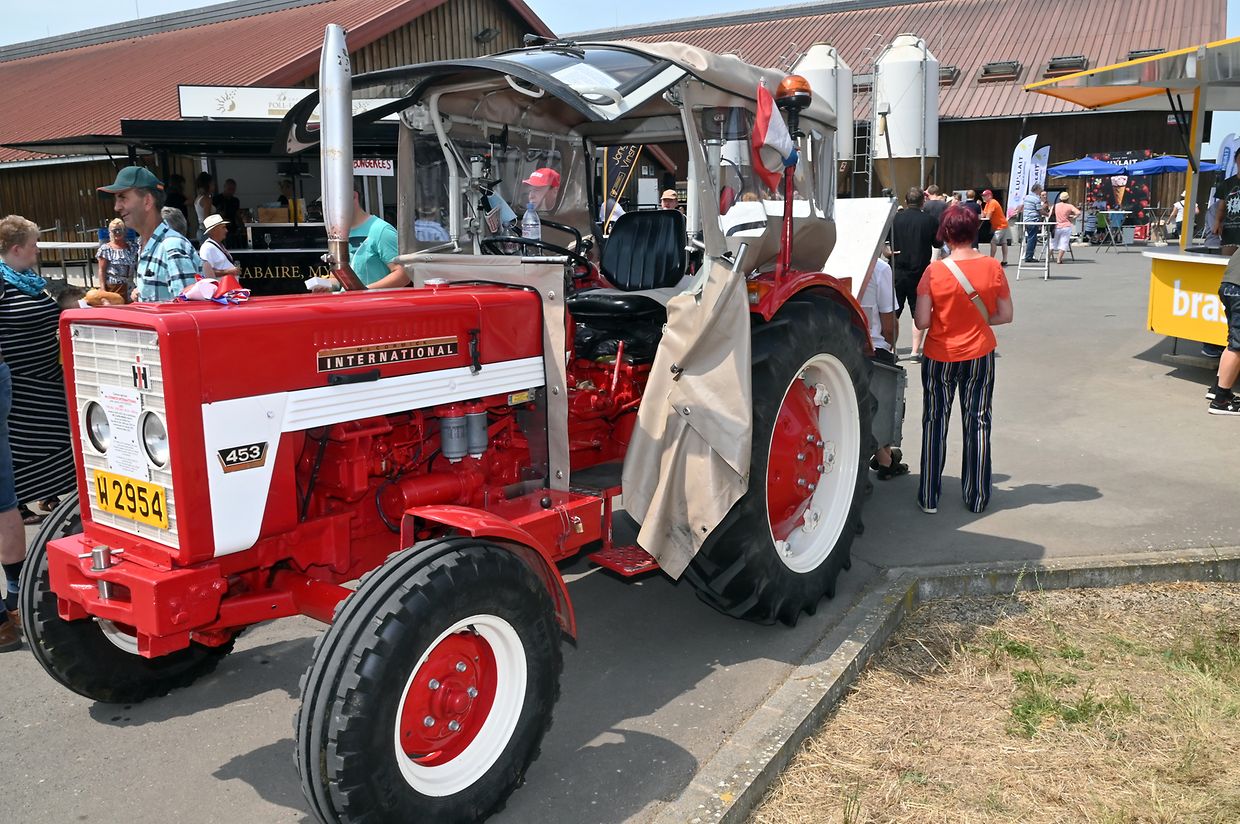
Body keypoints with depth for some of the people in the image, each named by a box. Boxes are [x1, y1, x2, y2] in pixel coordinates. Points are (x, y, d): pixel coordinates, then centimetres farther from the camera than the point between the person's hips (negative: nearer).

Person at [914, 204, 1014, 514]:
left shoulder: (935, 271, -16)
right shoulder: (992, 267, -8)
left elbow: (921, 322, -15)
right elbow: (1005, 315, -1)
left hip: (940, 357, -2)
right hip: (980, 356, 2)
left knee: (935, 423, 10)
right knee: (978, 423, 12)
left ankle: (929, 497, 15)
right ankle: (976, 497, 20)